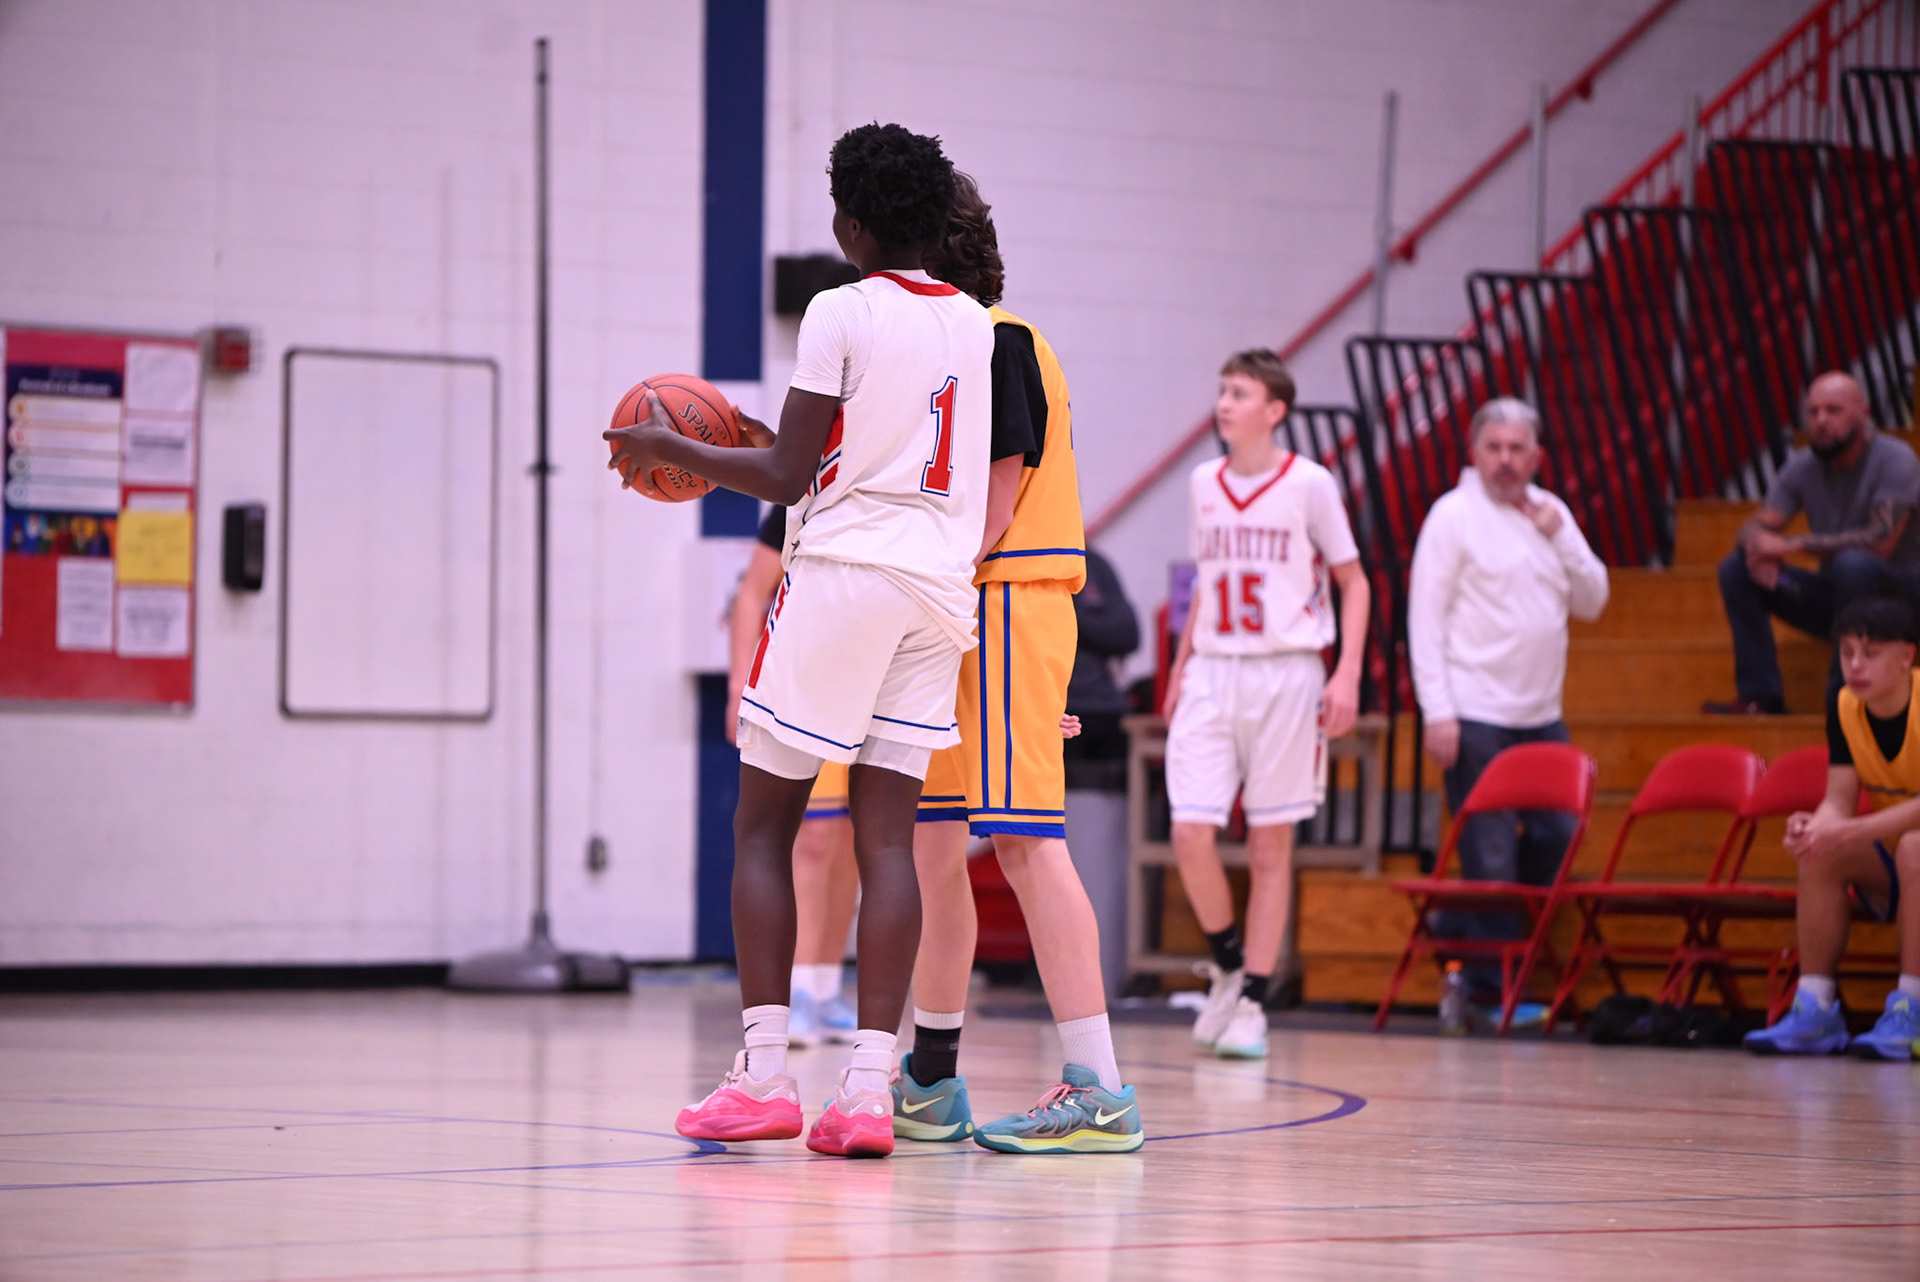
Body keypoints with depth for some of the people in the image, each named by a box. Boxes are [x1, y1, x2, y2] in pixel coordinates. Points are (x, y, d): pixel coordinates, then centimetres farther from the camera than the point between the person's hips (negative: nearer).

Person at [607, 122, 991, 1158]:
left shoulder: (841, 312, -8)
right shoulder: (975, 325, 13)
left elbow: (789, 476, -9)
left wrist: (669, 450, 4)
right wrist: (758, 443, 32)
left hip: (843, 570, -6)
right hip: (941, 587, 6)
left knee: (763, 823, 4)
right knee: (887, 837, 1)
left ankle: (763, 1074, -3)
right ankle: (869, 1088, -8)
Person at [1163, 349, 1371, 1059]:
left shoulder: (1309, 484, -4)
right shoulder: (1203, 484, 9)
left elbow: (1353, 582, 0)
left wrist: (1347, 675, -10)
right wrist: (1181, 667, 19)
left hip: (1285, 674, -3)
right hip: (1212, 674, 3)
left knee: (1270, 846, 2)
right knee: (1190, 832, -9)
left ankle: (1252, 1000, 9)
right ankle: (1228, 963, 15)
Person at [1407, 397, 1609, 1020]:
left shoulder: (1550, 512, 13)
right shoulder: (1454, 514, -5)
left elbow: (1592, 601, 11)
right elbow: (1425, 617, -9)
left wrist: (1560, 537, -5)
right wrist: (1436, 712, -15)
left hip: (1541, 713, 6)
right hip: (1476, 716, -6)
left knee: (1555, 834, 7)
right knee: (1491, 852, -5)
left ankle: (1460, 933, 21)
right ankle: (1493, 986, 3)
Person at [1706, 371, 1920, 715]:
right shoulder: (1802, 466, 1)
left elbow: (1880, 541, -28)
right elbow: (1754, 528, -2)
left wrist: (1794, 544, -30)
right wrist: (1758, 545, -29)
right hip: (1833, 595, 6)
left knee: (1853, 563, -38)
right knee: (1735, 568, -10)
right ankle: (1760, 696, -15)